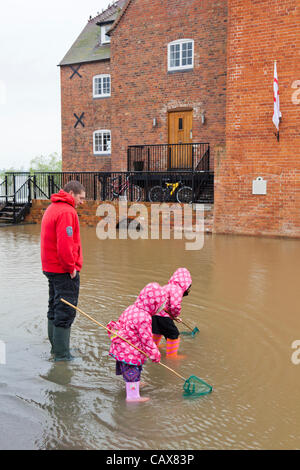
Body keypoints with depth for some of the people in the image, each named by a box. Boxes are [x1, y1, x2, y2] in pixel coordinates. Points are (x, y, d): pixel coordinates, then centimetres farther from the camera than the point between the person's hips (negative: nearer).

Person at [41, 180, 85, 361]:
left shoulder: (52, 209, 15)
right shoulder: (66, 212, -18)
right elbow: (65, 245, -26)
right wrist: (71, 268, -16)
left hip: (51, 268, 10)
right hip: (65, 271, -10)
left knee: (55, 309, 18)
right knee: (66, 312, -3)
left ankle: (56, 347, 30)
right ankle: (61, 354, 4)